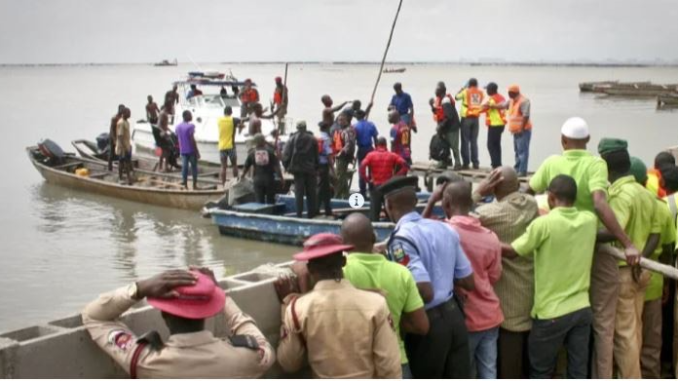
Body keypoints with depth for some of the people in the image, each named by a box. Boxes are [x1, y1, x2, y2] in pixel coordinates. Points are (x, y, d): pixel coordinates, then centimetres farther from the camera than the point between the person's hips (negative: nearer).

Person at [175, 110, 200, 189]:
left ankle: (185, 185, 7)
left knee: (184, 167, 7)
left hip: (182, 151, 6)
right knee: (194, 167, 7)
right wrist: (197, 152, -13)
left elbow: (178, 139, 11)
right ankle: (195, 185, 10)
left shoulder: (178, 127, 7)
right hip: (191, 150, -6)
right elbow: (192, 140, -17)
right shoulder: (190, 126, -14)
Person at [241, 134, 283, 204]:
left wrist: (242, 176, 24)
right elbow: (276, 165, -6)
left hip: (258, 179, 0)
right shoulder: (270, 151, -1)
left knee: (259, 202, 2)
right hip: (269, 178, 0)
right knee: (270, 201, 8)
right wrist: (281, 177, -3)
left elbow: (246, 166, 8)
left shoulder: (252, 153, 2)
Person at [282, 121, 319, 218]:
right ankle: (311, 214, 11)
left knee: (299, 193, 2)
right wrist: (316, 168, 5)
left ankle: (299, 214, -2)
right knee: (311, 193, 9)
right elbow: (317, 155, -2)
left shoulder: (292, 139, -3)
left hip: (298, 169, 0)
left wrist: (287, 167, 4)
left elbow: (286, 155, -7)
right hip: (310, 169, 1)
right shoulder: (313, 139, 0)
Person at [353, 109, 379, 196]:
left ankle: (363, 192, 9)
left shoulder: (355, 126, -9)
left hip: (361, 149, -2)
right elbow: (375, 138, 0)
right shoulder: (371, 125, 0)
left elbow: (353, 140, -11)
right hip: (370, 148, 2)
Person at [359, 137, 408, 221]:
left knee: (374, 212, 1)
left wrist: (366, 180, -6)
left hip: (375, 186, -1)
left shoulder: (371, 155, 1)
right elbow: (404, 165, -6)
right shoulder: (392, 155, 6)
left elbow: (362, 166, -14)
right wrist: (397, 177, -1)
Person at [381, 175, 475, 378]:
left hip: (428, 322, -6)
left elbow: (425, 292, -24)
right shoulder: (445, 229, 5)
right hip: (454, 314, 6)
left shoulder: (401, 240, -17)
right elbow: (468, 282, 9)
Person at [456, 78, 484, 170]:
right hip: (476, 118, 3)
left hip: (466, 118, -3)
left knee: (465, 141, 1)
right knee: (474, 141, 9)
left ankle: (466, 163, -1)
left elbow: (457, 97, 6)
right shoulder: (480, 93, 3)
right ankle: (475, 163, 7)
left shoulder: (466, 91, -5)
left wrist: (463, 88, 15)